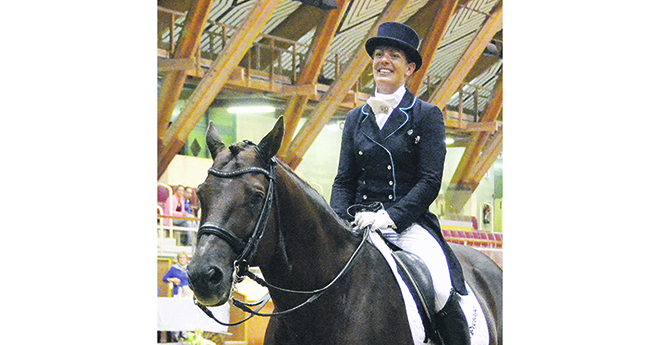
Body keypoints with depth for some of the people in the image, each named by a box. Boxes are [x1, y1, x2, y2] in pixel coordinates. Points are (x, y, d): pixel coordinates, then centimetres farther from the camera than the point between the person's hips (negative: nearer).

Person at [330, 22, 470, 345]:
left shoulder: (427, 116, 3)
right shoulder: (356, 118, 16)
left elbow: (430, 181, -5)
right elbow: (344, 180, 14)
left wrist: (389, 217, -17)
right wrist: (340, 222, -4)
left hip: (410, 222, -4)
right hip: (361, 220, 4)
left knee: (441, 290, -27)